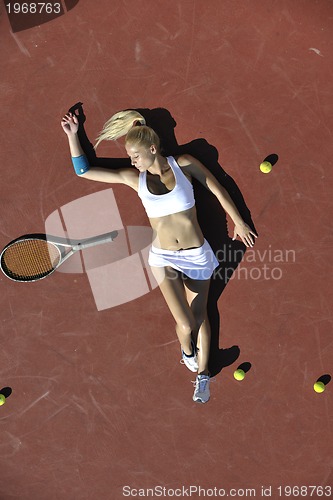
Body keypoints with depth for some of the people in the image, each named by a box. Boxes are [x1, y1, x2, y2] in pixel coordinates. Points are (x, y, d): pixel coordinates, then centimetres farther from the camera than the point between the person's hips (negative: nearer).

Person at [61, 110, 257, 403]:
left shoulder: (184, 164, -6)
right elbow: (83, 171, 2)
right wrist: (72, 135, -4)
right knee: (185, 324, -11)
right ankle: (187, 350, 27)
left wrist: (239, 223, 9)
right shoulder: (134, 178, -2)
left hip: (198, 255, 0)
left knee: (200, 317, 11)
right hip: (163, 258, 0)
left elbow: (218, 190, 5)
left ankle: (203, 375, 33)